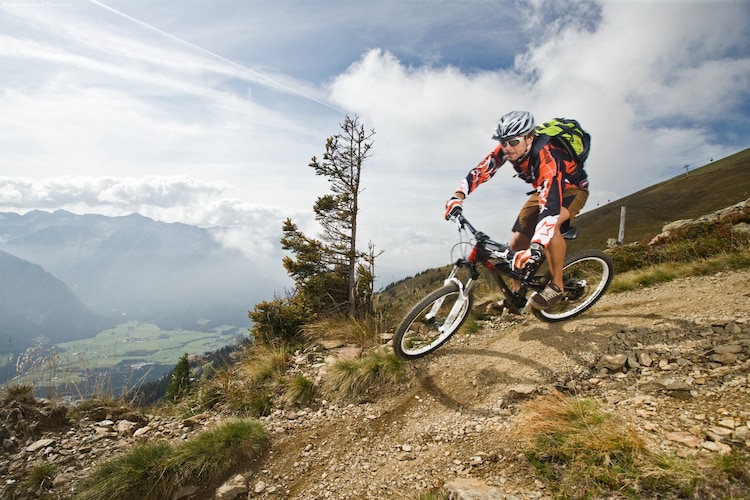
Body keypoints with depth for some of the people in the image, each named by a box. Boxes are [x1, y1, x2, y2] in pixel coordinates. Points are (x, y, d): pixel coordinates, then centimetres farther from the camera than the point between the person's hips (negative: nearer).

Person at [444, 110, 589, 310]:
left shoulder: (547, 157, -40)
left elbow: (550, 207, -50)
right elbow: (480, 171, -22)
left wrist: (535, 249, -62)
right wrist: (457, 197, -40)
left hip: (572, 188, -6)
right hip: (542, 189, 6)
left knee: (551, 224, -37)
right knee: (517, 243, -2)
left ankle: (556, 285, -17)